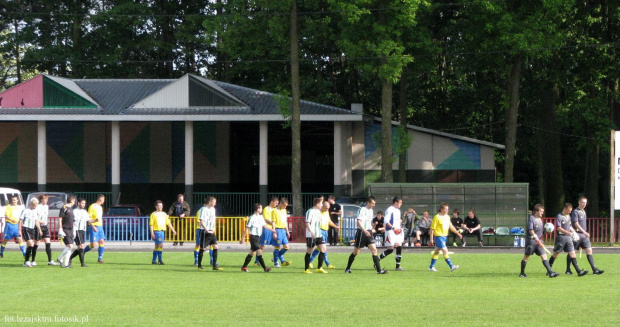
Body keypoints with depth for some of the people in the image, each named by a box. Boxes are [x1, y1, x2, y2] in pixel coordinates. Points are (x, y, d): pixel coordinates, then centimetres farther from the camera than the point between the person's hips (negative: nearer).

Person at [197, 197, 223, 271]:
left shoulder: (213, 209, 13)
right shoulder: (203, 209, -12)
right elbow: (201, 221, -17)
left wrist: (213, 229, 10)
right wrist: (207, 230, -20)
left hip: (211, 231, 7)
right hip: (204, 231, -7)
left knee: (215, 247, -1)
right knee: (202, 248, 0)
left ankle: (215, 265, 2)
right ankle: (199, 265, 11)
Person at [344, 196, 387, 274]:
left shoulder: (371, 210, 13)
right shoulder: (362, 210, -12)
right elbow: (358, 222, -22)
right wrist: (365, 230, -32)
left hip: (368, 232, 7)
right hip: (361, 232, -7)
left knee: (374, 249, -6)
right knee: (356, 251, 3)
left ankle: (379, 270, -10)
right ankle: (348, 268, 19)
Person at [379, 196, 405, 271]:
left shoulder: (398, 210, 17)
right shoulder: (390, 210, -12)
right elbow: (386, 221, -19)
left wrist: (400, 228, 14)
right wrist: (393, 228, -27)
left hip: (397, 232, 8)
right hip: (390, 231, -8)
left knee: (399, 247, -1)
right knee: (390, 249, -8)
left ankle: (398, 266, 3)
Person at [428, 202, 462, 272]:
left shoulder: (447, 217, 9)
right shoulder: (437, 217, -14)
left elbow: (450, 226, 21)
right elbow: (432, 228, -12)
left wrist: (458, 233, 17)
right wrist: (431, 239, -13)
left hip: (444, 236, 8)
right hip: (438, 236, -8)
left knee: (437, 252, 14)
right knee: (445, 251, -13)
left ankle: (431, 267, 22)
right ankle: (451, 267, -16)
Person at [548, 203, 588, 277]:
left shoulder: (568, 216, 14)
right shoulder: (559, 216, -10)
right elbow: (558, 228, -18)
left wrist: (574, 232, 8)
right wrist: (568, 232, -24)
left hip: (568, 237, 7)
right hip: (561, 237, -7)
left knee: (572, 253, -1)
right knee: (555, 254, 3)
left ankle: (578, 271, -7)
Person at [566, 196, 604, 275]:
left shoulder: (584, 212, 15)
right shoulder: (575, 212, -10)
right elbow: (576, 224, -18)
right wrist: (584, 232, -23)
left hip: (584, 235, 7)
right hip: (577, 234, -7)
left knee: (589, 251, -2)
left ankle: (594, 269, -7)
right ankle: (568, 270, 12)